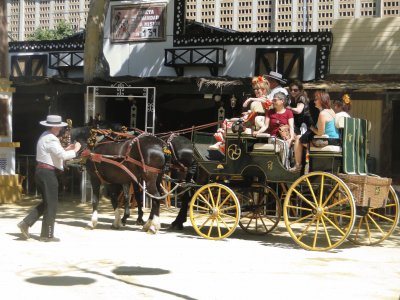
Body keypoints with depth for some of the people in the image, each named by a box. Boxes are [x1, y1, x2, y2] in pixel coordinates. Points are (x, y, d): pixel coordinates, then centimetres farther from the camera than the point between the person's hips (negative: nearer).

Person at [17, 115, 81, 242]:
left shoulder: (45, 136, 15)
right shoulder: (51, 139, -17)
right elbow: (62, 156, -24)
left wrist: (66, 149, 15)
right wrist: (75, 150, -9)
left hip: (40, 171, 10)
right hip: (48, 173, -10)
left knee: (46, 202, 19)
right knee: (51, 204, 1)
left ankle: (26, 223, 10)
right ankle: (46, 235, 8)